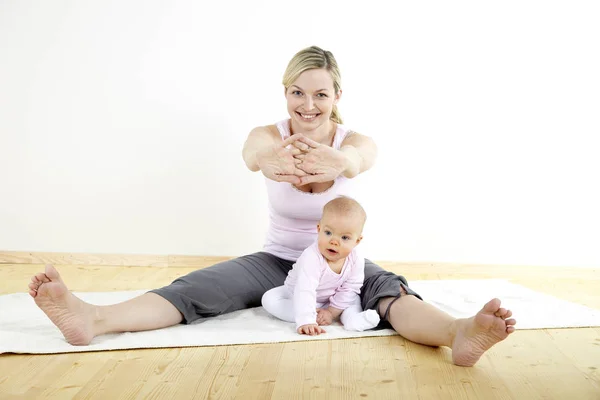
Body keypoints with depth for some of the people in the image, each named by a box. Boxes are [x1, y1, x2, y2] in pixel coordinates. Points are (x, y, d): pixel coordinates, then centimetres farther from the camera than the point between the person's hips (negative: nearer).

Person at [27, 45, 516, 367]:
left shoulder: (355, 141, -11)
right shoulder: (269, 136, -10)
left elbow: (357, 160, -39)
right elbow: (253, 153, -37)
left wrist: (334, 161, -65)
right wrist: (270, 161, -64)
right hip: (276, 260, 1)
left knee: (390, 288, -33)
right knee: (197, 286, -24)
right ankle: (92, 319, -38)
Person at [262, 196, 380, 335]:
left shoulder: (356, 260, -22)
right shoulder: (311, 257, -39)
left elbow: (349, 290, -15)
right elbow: (305, 291, -46)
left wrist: (332, 311, -22)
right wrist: (306, 321, -55)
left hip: (330, 299, 3)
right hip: (295, 296, -3)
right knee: (269, 299, -25)